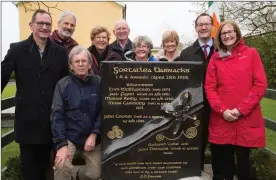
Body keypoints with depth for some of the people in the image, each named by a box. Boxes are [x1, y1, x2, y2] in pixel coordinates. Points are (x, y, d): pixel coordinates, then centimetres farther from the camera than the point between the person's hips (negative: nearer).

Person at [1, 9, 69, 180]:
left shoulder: (60, 52, 3)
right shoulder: (17, 49, -1)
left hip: (51, 118, 1)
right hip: (27, 118, -1)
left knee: (44, 163, 15)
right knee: (29, 164, 11)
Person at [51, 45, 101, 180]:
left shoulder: (99, 83, -5)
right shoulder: (62, 84, -8)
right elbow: (57, 115, -11)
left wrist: (94, 134, -11)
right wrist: (61, 144, -19)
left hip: (93, 136, 2)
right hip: (69, 136, -2)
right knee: (62, 166, -25)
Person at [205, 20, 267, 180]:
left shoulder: (251, 53, 4)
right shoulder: (215, 58, 8)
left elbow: (261, 84, -2)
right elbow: (209, 87, 4)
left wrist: (241, 110, -10)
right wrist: (222, 110, -10)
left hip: (247, 120, -1)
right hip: (221, 121, 1)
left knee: (244, 162, 8)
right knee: (222, 164, 7)